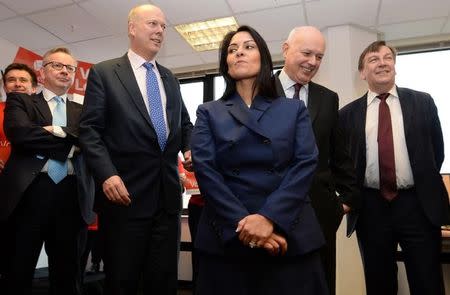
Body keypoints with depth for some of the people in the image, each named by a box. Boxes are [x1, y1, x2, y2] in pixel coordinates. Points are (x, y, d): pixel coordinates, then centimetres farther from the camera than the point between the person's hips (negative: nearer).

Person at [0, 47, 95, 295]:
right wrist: (70, 141, -5)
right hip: (30, 191, -2)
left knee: (67, 274, 10)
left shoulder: (82, 112, 18)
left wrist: (55, 131, -8)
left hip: (71, 195, 3)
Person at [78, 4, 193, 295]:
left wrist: (191, 148, 1)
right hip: (125, 192, -4)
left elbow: (184, 122, 21)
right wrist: (107, 174, -18)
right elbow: (90, 130, -5)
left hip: (168, 193, 5)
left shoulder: (170, 78, 16)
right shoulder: (103, 72, 0)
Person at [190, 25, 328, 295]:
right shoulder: (209, 112, 7)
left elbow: (306, 163, -4)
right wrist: (242, 222, -16)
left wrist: (269, 217, -17)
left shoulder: (294, 109, 8)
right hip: (227, 236, 0)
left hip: (290, 234, 1)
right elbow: (204, 168, -5)